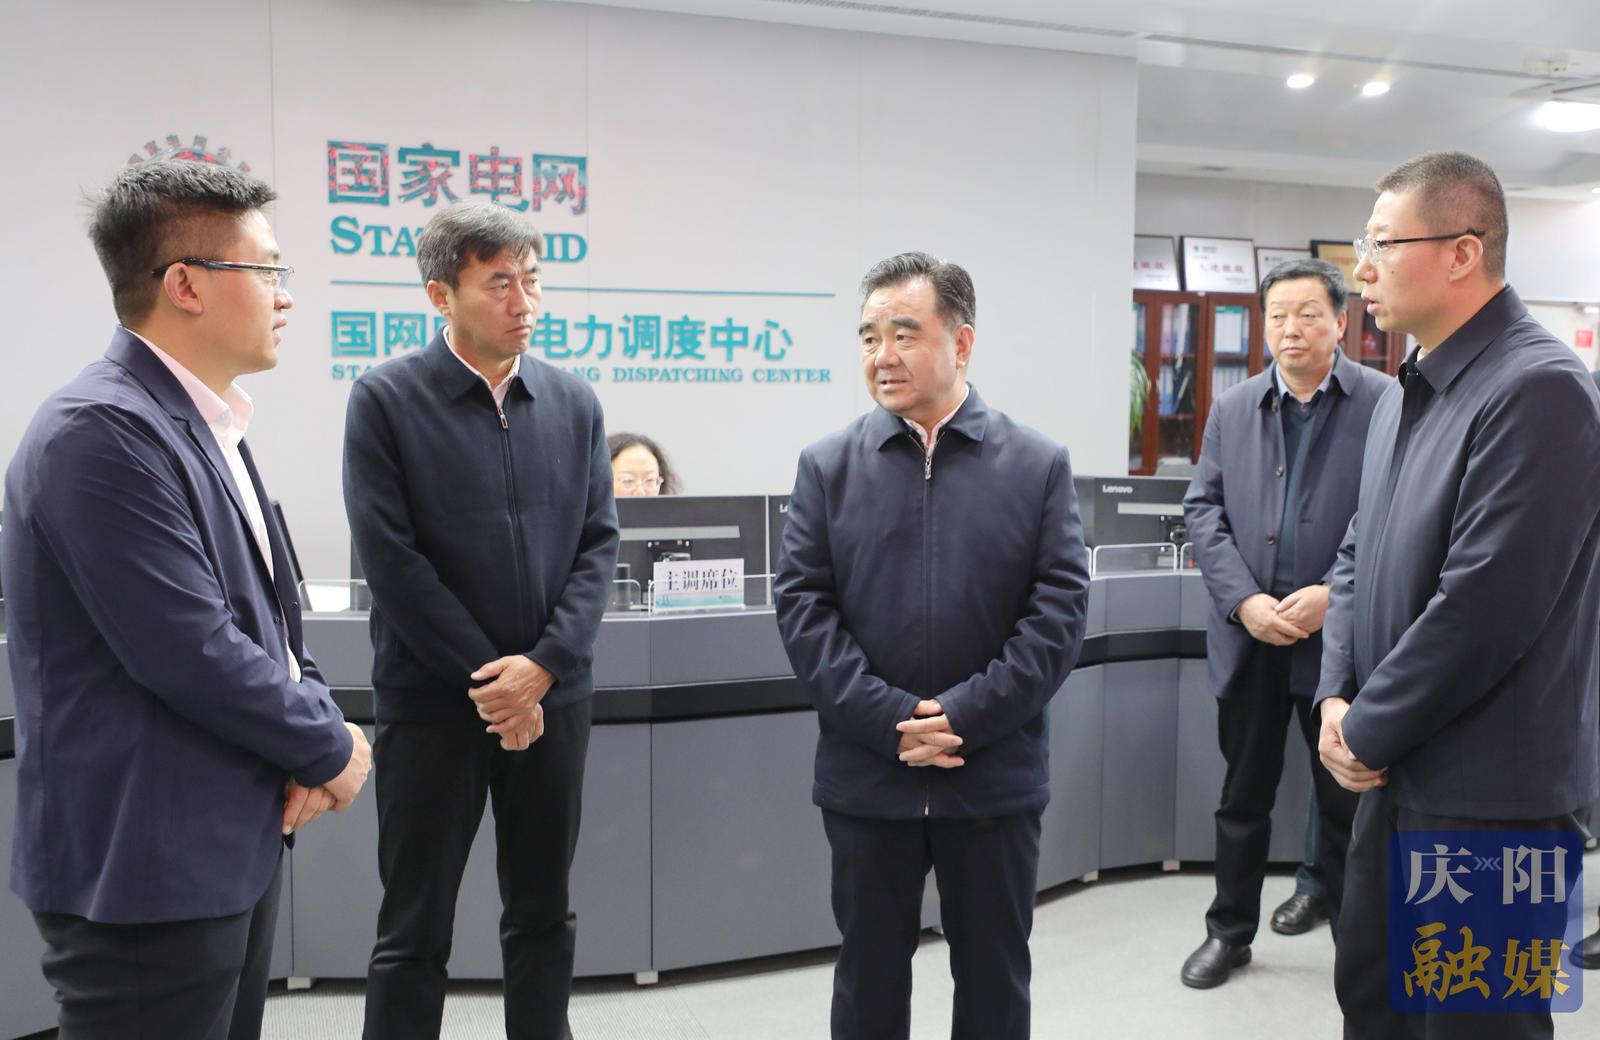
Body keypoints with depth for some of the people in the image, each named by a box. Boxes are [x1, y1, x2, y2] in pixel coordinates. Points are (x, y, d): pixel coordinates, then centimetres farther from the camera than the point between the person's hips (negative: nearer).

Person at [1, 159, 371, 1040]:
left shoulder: (209, 427, 10)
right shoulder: (101, 429, -20)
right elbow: (189, 652, -24)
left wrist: (311, 722, -3)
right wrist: (329, 747, -10)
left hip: (232, 842, 9)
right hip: (147, 868, -9)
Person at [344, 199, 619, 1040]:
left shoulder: (574, 402, 5)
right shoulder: (385, 399, -5)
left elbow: (599, 542, 2)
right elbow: (390, 557, -10)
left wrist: (542, 666, -11)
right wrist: (488, 680, -11)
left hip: (554, 696, 4)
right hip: (432, 701, -3)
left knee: (543, 915, 16)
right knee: (414, 932, 8)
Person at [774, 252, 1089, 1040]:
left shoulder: (1039, 464, 0)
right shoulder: (828, 466, 2)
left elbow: (1059, 606, -6)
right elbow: (802, 604, -4)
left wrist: (965, 715, -15)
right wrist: (887, 719, -14)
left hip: (995, 775, 0)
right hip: (865, 774, 1)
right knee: (869, 973, 16)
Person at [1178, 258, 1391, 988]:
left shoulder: (1385, 404, -6)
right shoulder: (1232, 409, 5)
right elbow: (1203, 509, 2)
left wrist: (1333, 595, -17)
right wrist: (1244, 600, -10)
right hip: (1248, 633, 2)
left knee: (1344, 788, 18)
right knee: (1243, 792, 12)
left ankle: (1328, 891, 44)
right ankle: (1230, 930, 26)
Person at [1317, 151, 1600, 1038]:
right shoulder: (1409, 391, 11)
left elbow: (1483, 608, -25)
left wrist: (1368, 731, -14)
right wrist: (1338, 698, 0)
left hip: (1486, 797, -8)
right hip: (1396, 770, 8)